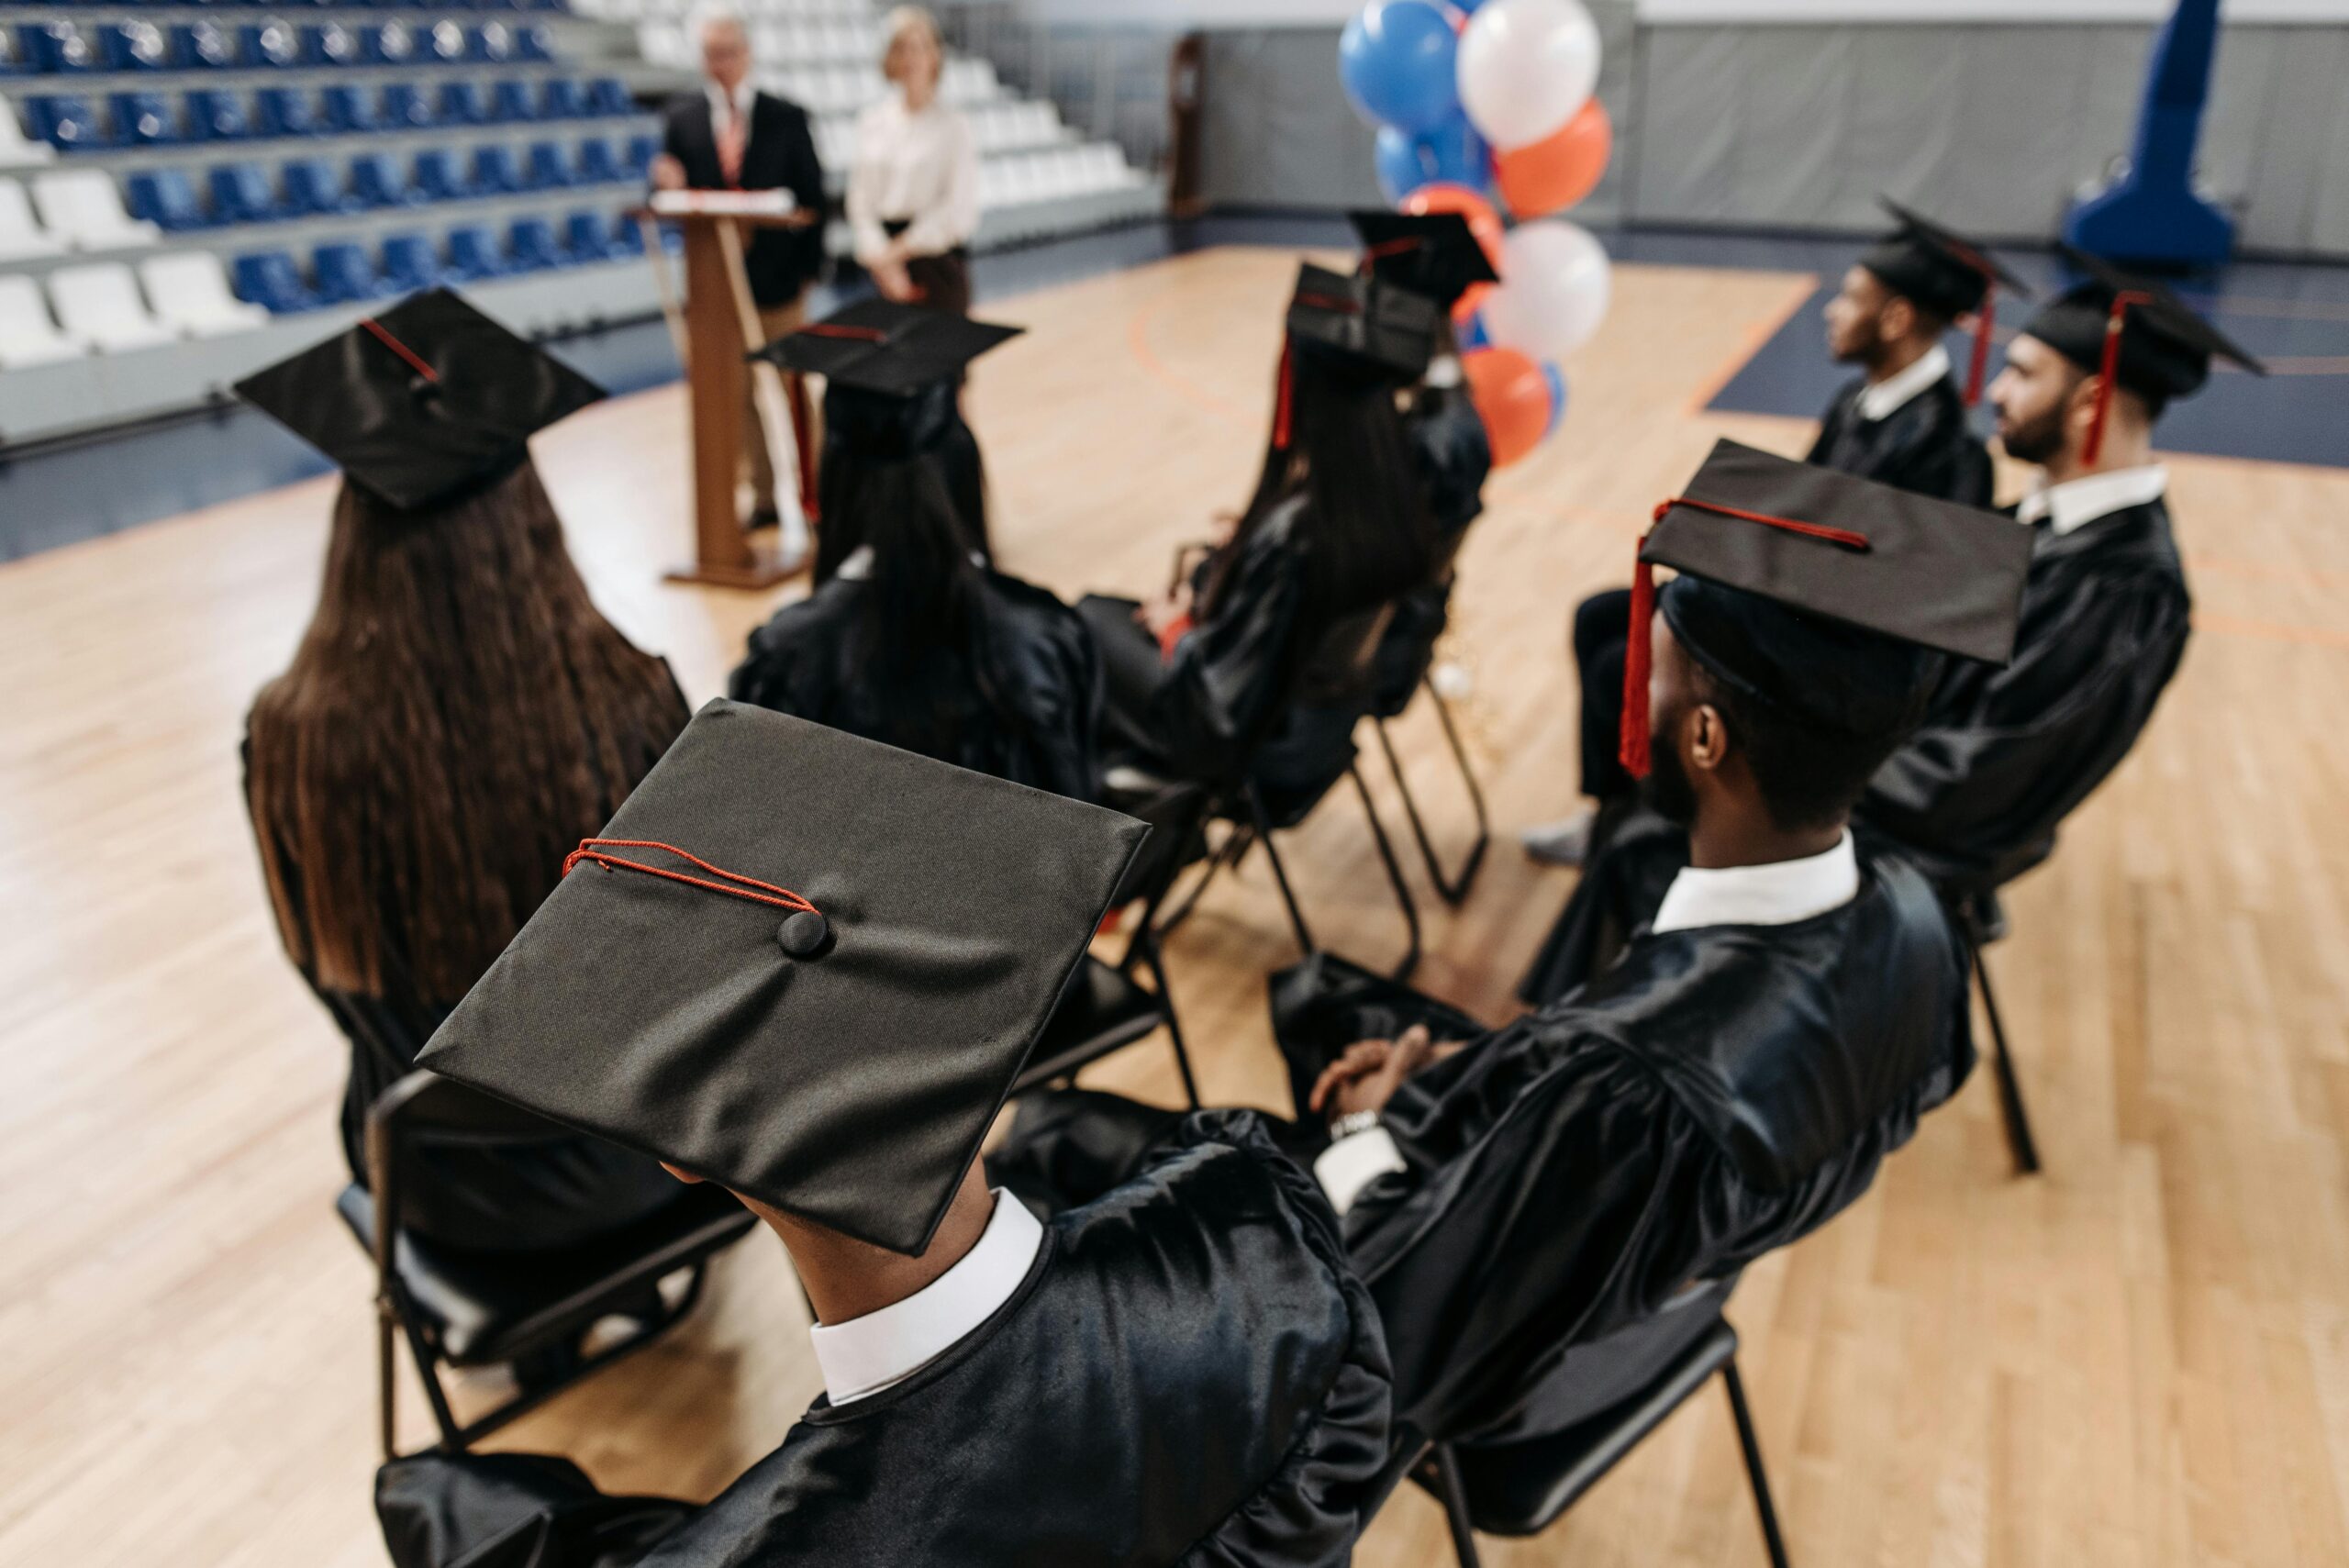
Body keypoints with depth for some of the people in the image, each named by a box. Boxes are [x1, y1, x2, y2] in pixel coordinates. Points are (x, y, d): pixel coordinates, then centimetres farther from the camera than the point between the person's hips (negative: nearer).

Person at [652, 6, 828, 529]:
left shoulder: (786, 117, 1)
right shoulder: (680, 116, 4)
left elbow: (812, 195, 0)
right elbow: (676, 197, 2)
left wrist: (809, 266, -7)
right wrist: (669, 185, -21)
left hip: (776, 275, -2)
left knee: (793, 386, 7)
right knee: (734, 392, 7)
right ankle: (763, 498, 17)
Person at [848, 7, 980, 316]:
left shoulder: (954, 128, -3)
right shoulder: (872, 122, 8)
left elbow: (958, 212, -9)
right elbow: (861, 200, 5)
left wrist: (899, 249, -9)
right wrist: (882, 260, -8)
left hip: (937, 255, -3)